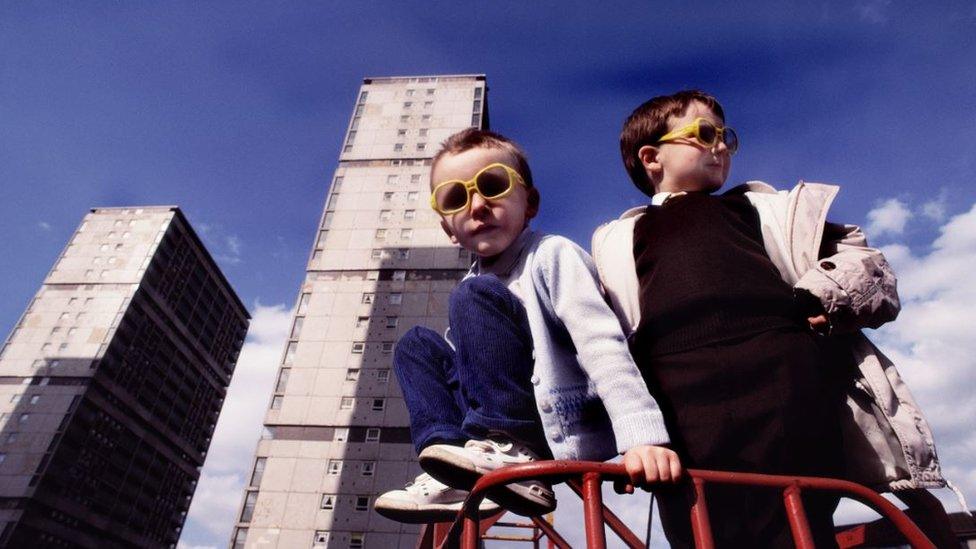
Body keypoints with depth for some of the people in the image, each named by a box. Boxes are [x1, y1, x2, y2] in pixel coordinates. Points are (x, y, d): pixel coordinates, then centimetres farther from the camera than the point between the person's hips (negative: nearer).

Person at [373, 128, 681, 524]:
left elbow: (604, 347, -20)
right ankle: (454, 474, -6)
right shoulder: (476, 284, 15)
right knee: (416, 344, 9)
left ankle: (513, 457, -21)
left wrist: (643, 436, -31)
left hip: (570, 431, -8)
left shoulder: (551, 254, -8)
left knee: (473, 297, -19)